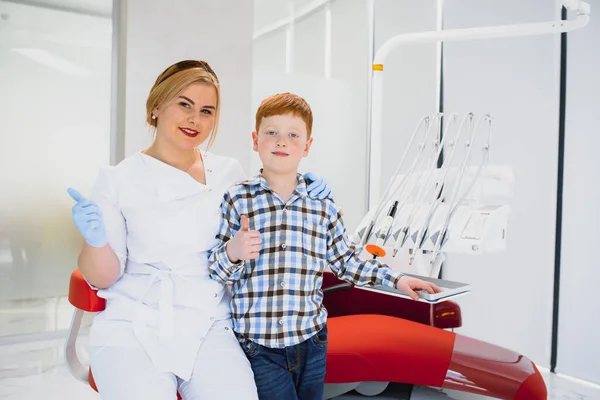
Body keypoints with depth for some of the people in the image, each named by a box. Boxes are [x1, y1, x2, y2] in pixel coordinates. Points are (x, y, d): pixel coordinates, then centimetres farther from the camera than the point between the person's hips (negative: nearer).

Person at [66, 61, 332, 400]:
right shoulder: (117, 180, 0)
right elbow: (102, 278, -1)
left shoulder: (230, 174, 6)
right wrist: (96, 242, -21)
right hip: (133, 328, -1)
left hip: (209, 328, 2)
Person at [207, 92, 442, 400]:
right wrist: (231, 253, -25)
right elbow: (215, 273, -5)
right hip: (259, 343, -3)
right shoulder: (237, 200, -7)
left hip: (312, 340, 3)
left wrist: (395, 279, 8)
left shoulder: (323, 204, 1)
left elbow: (345, 260, 11)